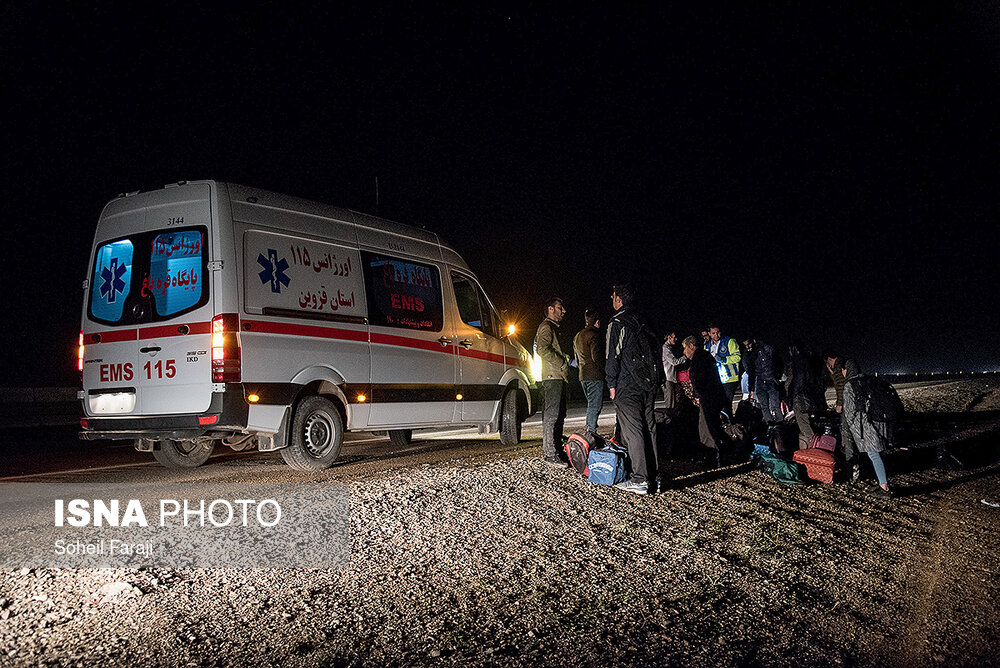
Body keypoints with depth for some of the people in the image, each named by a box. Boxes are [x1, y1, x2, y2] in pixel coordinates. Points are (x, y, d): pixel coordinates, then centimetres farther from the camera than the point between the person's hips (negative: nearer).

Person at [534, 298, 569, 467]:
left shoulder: (554, 328, 26)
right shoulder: (546, 327, -7)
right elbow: (542, 349, -22)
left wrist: (565, 362, 14)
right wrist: (562, 364, -16)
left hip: (559, 378, 11)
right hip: (552, 377, -11)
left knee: (559, 415, 13)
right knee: (551, 415, -11)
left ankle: (555, 448, 21)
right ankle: (550, 454, -12)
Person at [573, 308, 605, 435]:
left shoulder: (577, 337, 17)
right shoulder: (593, 334, -11)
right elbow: (596, 357, -17)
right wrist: (603, 369, -4)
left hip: (583, 375, 9)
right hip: (595, 375, -9)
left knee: (591, 405, 16)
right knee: (594, 406, -7)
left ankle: (589, 432, 15)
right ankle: (592, 431, -10)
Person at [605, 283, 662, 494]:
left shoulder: (617, 323, -8)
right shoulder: (642, 321, 15)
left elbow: (613, 356, -12)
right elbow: (655, 352, 17)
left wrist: (612, 384, -5)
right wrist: (656, 380, 19)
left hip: (628, 384, -8)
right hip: (648, 382, 8)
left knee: (632, 430, -8)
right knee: (649, 427, 11)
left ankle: (639, 480, -10)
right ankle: (652, 474, 16)